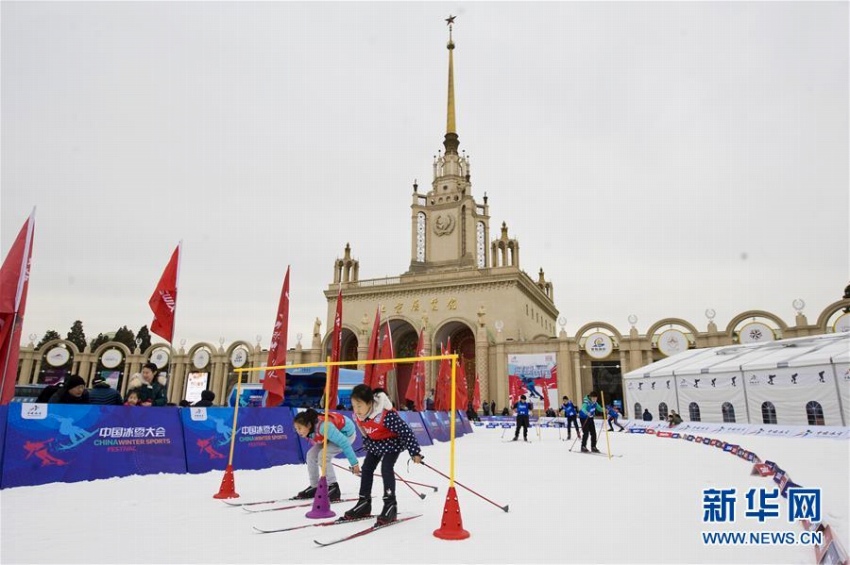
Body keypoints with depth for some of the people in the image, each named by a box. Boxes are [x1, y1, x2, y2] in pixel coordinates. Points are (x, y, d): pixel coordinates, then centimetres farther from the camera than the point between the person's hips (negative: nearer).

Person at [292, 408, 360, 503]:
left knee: (323, 455, -23)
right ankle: (314, 487, 16)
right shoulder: (309, 429, -16)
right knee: (311, 455, 0)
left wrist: (354, 463, -30)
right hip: (334, 432, 8)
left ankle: (333, 487, -12)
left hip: (346, 433, -8)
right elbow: (316, 442, 5)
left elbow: (343, 442, -34)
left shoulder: (323, 426, -39)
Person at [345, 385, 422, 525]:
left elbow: (405, 431, -32)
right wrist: (367, 444, 18)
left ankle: (390, 505, -8)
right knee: (366, 468, 6)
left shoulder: (386, 415, -39)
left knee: (386, 468, -19)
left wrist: (415, 452, -29)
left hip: (393, 442, -7)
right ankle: (364, 503, 19)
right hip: (375, 443, 7)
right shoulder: (358, 416, -17)